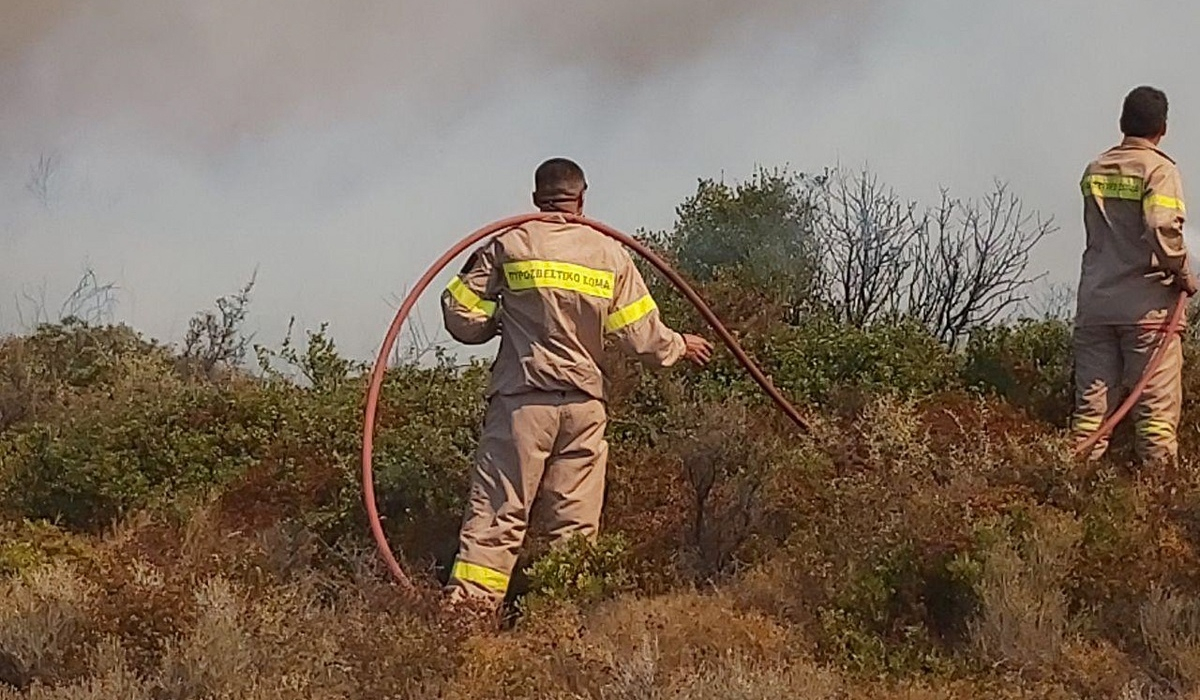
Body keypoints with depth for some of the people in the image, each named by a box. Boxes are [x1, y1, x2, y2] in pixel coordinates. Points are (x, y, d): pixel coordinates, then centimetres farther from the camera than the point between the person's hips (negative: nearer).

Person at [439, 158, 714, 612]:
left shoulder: (510, 246, 1)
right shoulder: (611, 256, 6)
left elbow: (461, 314, 2)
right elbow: (641, 336, 6)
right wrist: (680, 347, 25)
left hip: (523, 400, -2)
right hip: (584, 404, 2)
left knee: (497, 513, -3)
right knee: (576, 522, 7)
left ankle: (467, 606, -13)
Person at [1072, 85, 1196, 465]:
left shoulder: (1095, 170, 10)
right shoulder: (1159, 169, -8)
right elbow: (1163, 229, -23)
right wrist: (1182, 273, -10)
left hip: (1095, 302, 5)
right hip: (1147, 303, -5)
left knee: (1092, 401, 8)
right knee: (1157, 403, 0)